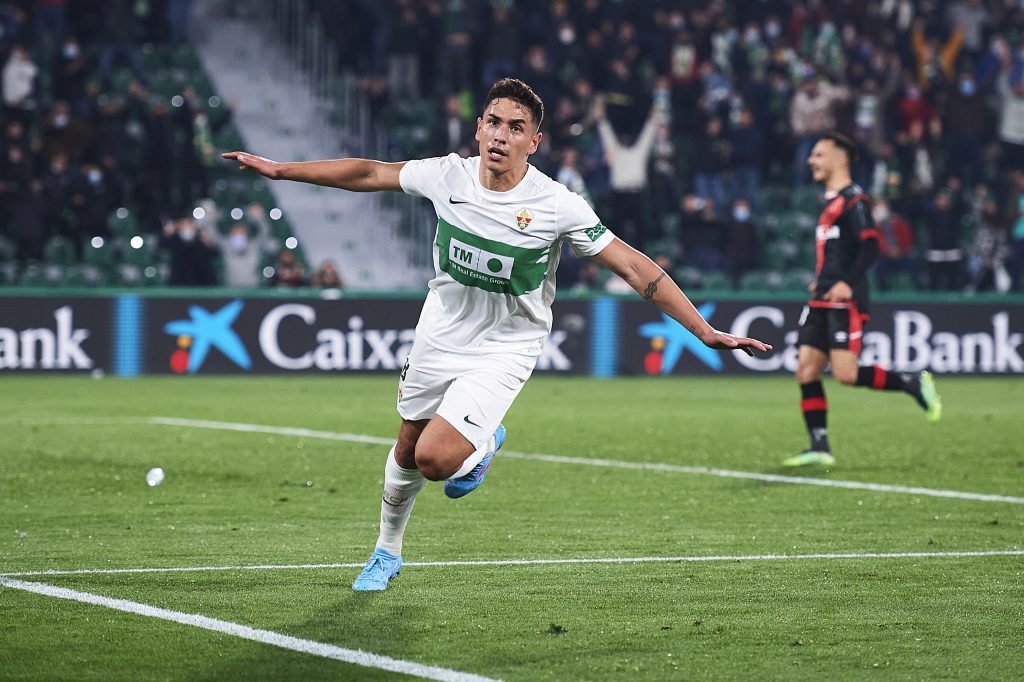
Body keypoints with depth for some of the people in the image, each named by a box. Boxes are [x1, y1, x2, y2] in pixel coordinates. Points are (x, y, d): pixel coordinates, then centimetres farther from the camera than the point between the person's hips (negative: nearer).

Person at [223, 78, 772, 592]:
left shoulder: (557, 206, -22)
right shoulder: (448, 176, -12)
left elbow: (634, 267, -19)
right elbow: (368, 174, 2)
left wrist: (705, 331, -22)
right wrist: (278, 170, 4)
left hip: (503, 349, -4)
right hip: (439, 336, 4)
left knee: (436, 459, -21)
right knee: (407, 453, 15)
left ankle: (483, 444, 16)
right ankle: (387, 552, 43)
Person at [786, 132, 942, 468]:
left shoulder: (853, 199, -9)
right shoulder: (830, 201, 19)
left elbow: (870, 246, -19)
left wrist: (848, 283, -27)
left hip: (845, 301, -9)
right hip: (822, 301, 9)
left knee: (846, 373, -16)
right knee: (806, 370, 0)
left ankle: (914, 382, 4)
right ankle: (819, 448, 3)